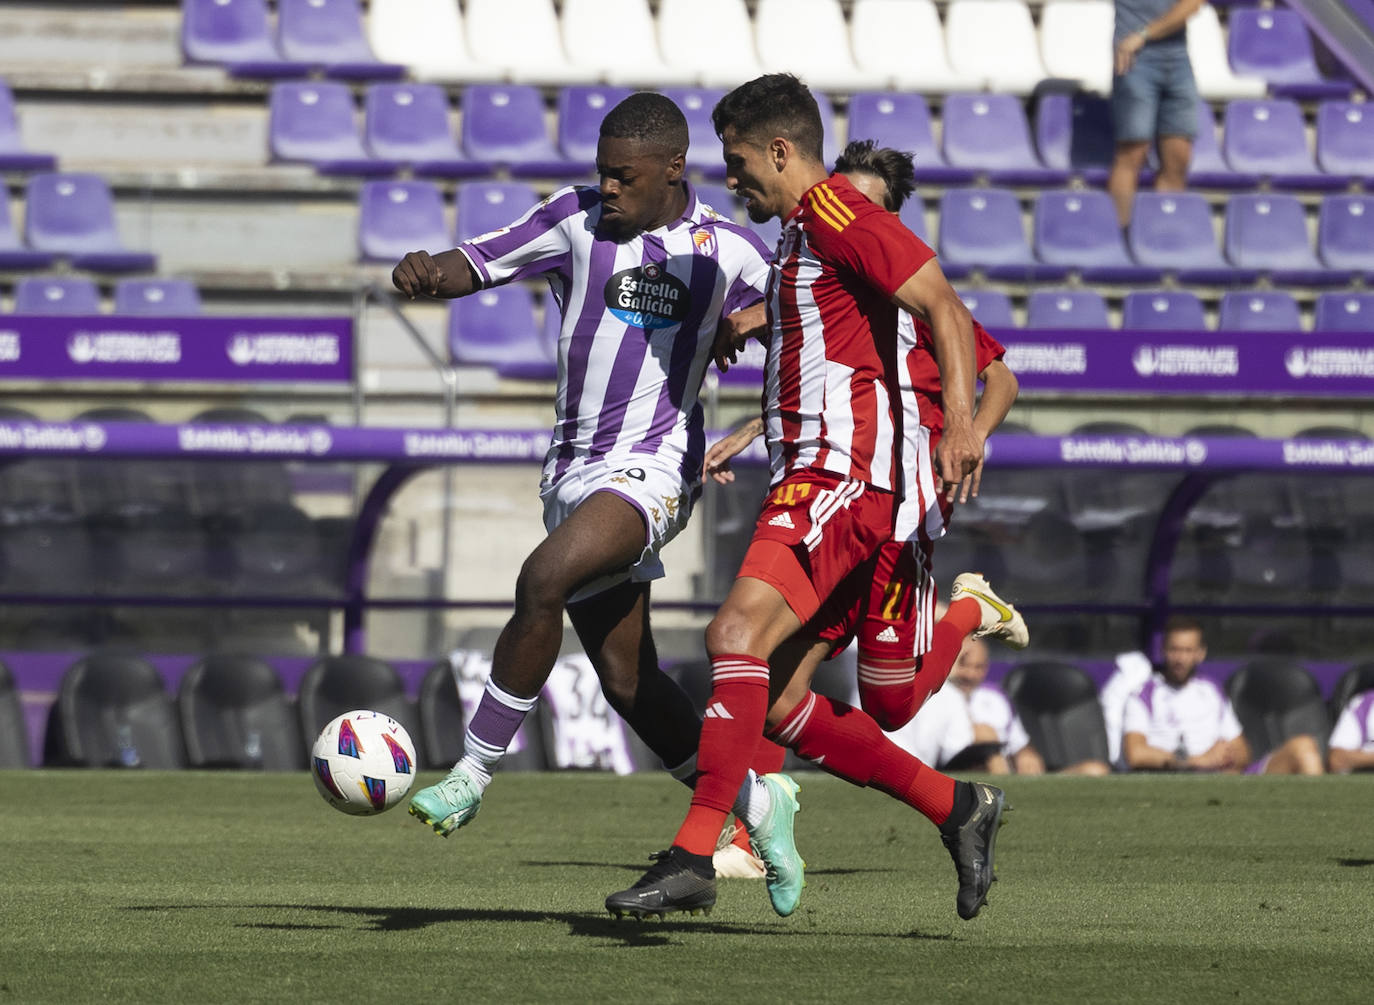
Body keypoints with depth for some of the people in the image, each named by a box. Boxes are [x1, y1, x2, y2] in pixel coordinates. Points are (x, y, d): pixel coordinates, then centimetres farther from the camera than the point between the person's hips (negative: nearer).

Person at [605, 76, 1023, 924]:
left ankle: (693, 857, -32)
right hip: (808, 479, 11)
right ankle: (957, 808, 13)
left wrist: (961, 421, -27)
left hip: (841, 474, -11)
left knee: (738, 633, -25)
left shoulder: (837, 211, -7)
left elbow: (947, 313, -16)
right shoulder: (802, 234, 24)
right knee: (780, 704, 5)